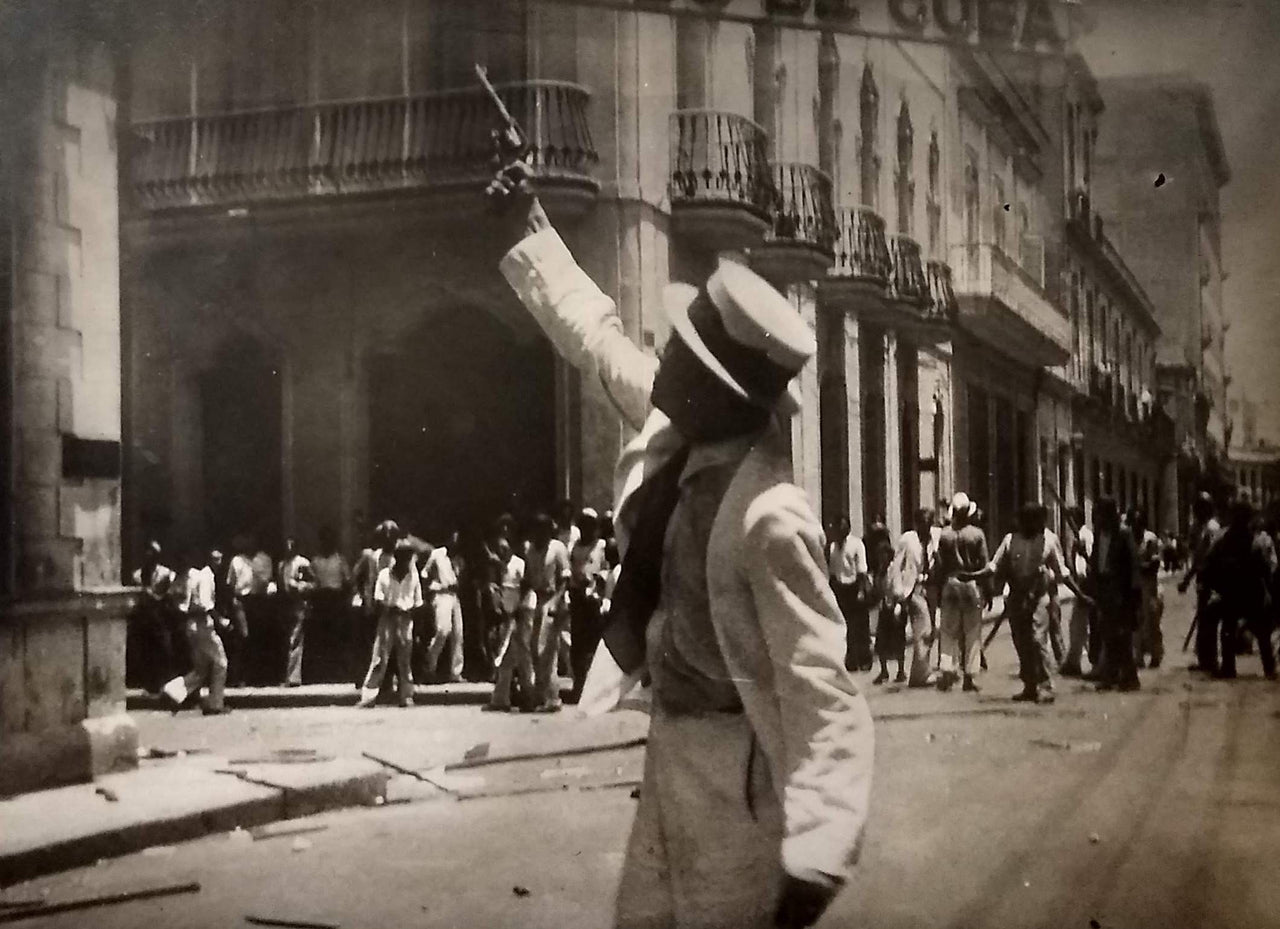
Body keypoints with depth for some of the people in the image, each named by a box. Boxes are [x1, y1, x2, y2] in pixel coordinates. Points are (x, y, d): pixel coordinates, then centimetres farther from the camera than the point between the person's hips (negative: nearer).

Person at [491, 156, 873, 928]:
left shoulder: (769, 520, -28)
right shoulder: (680, 431, -5)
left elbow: (824, 694, -29)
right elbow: (598, 335, 14)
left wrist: (813, 860, -37)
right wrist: (531, 226, 21)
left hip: (739, 769, -8)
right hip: (672, 748, 8)